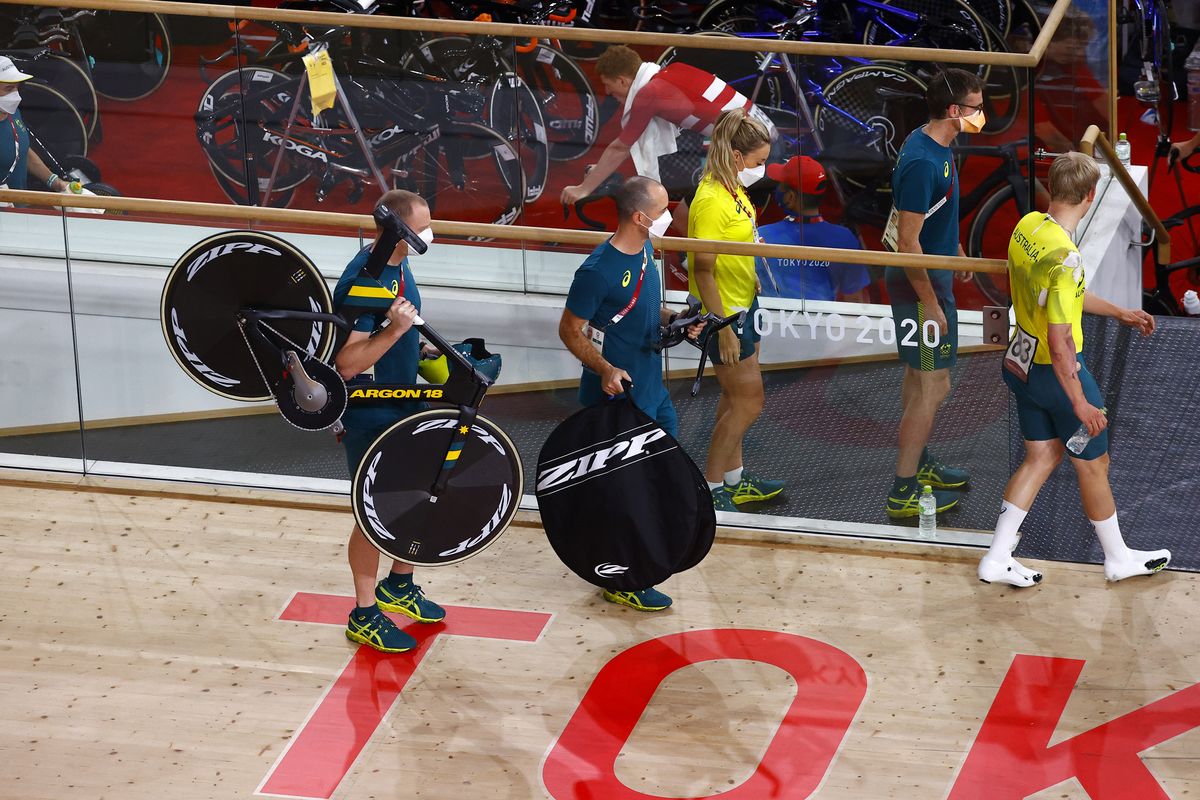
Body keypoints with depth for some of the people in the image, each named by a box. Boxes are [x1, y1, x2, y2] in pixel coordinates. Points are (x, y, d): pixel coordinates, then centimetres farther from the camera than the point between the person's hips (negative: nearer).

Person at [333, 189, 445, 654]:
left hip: (402, 408, 9)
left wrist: (420, 348, 11)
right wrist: (395, 330, -37)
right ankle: (364, 616, 15)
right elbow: (347, 364, -29)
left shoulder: (397, 264, 2)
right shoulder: (362, 281, -28)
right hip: (369, 418, -9)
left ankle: (399, 587, 40)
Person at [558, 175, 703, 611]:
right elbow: (571, 331, -18)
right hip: (616, 396, -9)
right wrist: (606, 371, -31)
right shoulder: (599, 270, -26)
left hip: (651, 387, 9)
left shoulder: (644, 252, 3)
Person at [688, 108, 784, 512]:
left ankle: (734, 479, 30)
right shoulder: (711, 202, -25)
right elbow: (703, 271, -24)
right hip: (724, 312, -10)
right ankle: (709, 490, 6)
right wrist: (724, 330, -23)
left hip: (744, 304, 10)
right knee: (748, 403, -3)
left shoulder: (733, 189, 4)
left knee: (735, 398, 18)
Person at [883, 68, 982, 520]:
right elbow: (908, 242, -26)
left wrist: (955, 249, 33)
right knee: (933, 388, -4)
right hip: (920, 283, -10)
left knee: (918, 376, 23)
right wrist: (931, 304, -22)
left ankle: (918, 464, 39)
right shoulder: (922, 164, -27)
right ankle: (903, 494, 3)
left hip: (930, 274, 10)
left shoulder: (934, 146, 4)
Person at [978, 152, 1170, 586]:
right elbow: (1059, 341, -29)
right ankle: (1118, 558, 29)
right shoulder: (1065, 257, -30)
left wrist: (1120, 313, 24)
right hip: (1056, 372, -8)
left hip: (1022, 366, 8)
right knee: (1093, 465, 11)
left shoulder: (1027, 226, -2)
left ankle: (997, 559, 19)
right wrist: (1080, 403, -22)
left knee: (1041, 457, 18)